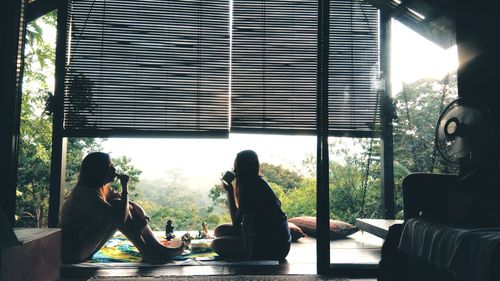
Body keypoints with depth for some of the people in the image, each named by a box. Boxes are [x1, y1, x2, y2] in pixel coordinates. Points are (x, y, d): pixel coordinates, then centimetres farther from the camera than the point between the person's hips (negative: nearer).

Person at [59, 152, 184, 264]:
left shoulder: (104, 189, 4)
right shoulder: (85, 193, -25)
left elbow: (131, 205, 6)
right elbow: (119, 218, -32)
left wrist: (142, 216, -15)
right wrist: (125, 188, -23)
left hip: (84, 247, 9)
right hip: (71, 249, -9)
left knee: (129, 208, -2)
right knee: (117, 207, -23)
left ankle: (157, 248, -5)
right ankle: (147, 252, -16)